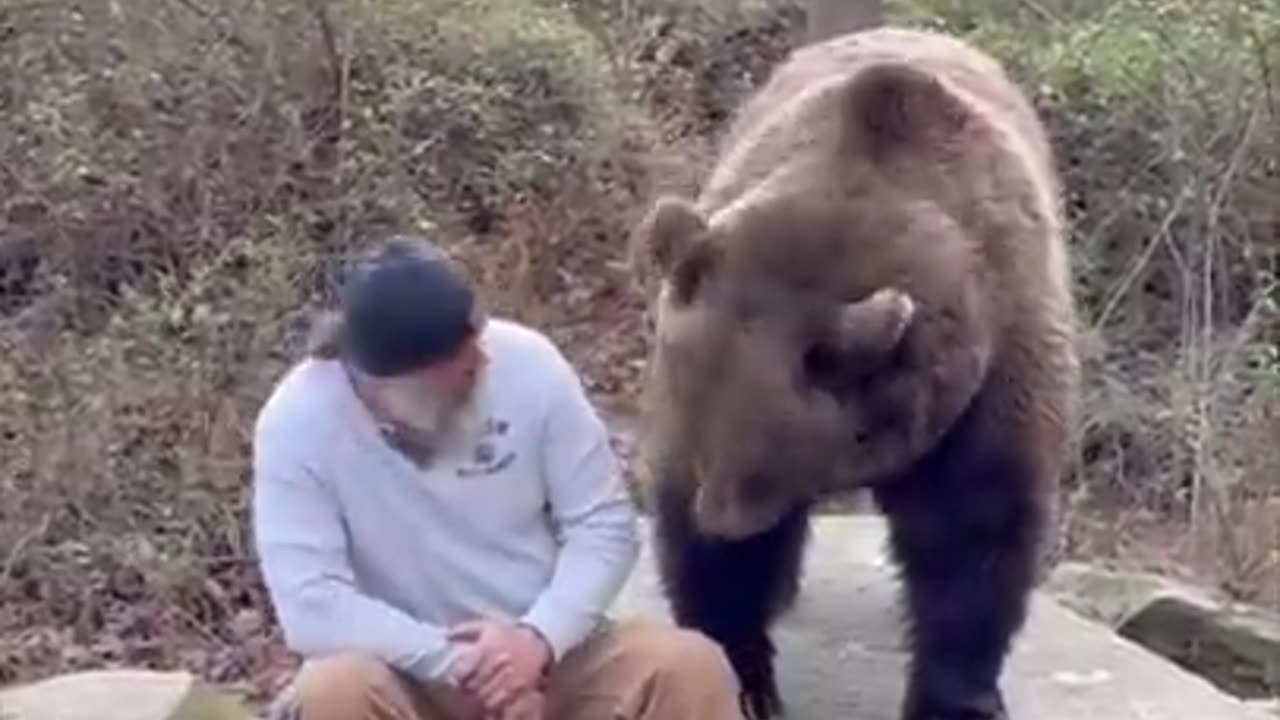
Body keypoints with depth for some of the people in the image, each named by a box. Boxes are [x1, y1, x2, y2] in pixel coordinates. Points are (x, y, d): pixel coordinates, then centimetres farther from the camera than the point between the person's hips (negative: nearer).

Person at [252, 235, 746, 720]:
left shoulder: (526, 363, -12)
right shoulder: (297, 421, -18)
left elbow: (604, 524, -7)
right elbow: (310, 609, -23)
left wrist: (538, 637, -22)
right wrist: (458, 666, -27)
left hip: (548, 657, 2)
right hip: (413, 680, -2)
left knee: (691, 669, -22)